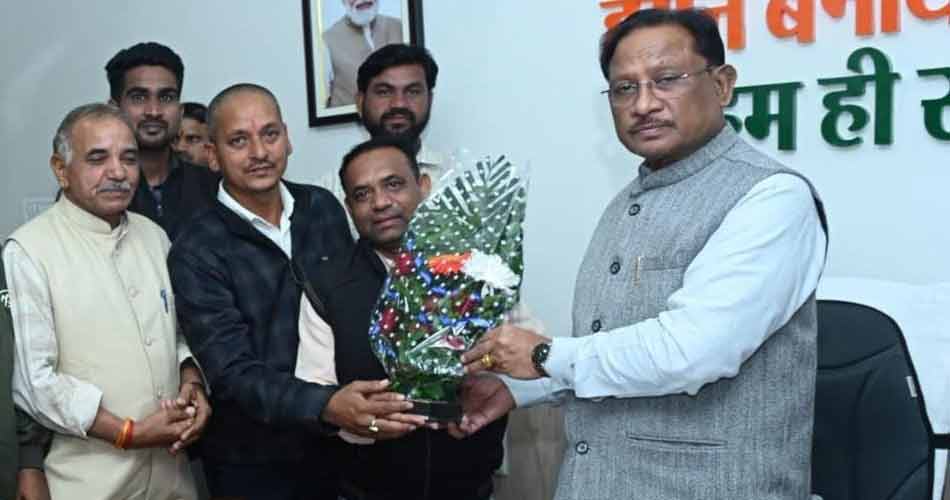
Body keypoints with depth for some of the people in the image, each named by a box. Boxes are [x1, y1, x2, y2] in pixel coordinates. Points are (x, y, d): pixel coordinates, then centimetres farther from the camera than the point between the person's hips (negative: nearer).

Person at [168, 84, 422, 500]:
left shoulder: (324, 208, -2)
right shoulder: (197, 252, -15)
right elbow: (233, 373, -22)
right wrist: (327, 407, -37)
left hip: (338, 444, 4)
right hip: (252, 462, -4)